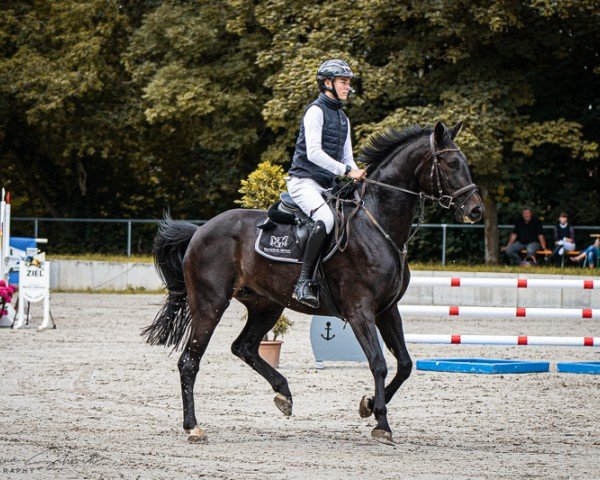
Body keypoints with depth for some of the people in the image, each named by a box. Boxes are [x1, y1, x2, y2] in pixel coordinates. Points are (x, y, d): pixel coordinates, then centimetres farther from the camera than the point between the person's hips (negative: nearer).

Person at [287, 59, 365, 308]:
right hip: (304, 181, -9)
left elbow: (347, 158, 20)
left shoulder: (343, 119, 20)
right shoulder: (316, 111, -7)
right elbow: (313, 152, -18)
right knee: (326, 218, -34)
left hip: (327, 185, 9)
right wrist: (346, 171, -22)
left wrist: (358, 176, -1)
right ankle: (303, 283, -36)